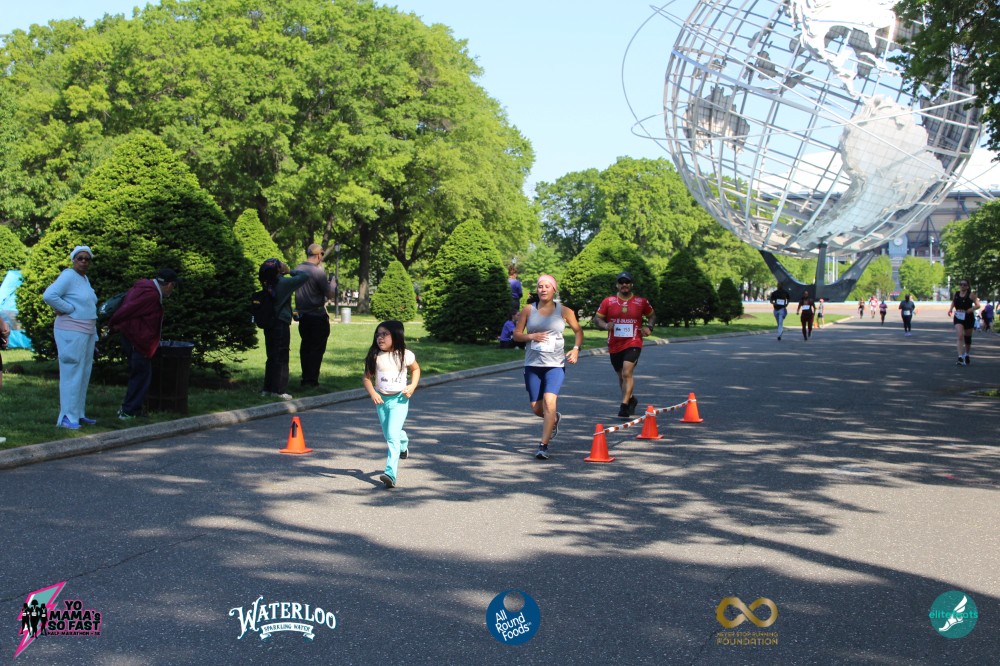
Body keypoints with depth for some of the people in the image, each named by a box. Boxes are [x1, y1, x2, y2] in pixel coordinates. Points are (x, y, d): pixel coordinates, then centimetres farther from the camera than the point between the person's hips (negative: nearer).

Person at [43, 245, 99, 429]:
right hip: (72, 332, -9)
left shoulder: (85, 278, 16)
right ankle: (67, 417, -8)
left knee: (84, 375, 12)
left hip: (87, 331, 9)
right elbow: (49, 295, -24)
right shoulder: (68, 276, -11)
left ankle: (78, 414, 19)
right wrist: (69, 309, -15)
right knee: (71, 374, -9)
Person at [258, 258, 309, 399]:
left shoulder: (268, 284, 3)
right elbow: (305, 276, -12)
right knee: (281, 358, 0)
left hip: (269, 324, 6)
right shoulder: (284, 282, -14)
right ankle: (278, 390, 1)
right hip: (281, 324, -6)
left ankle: (267, 389, 17)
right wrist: (291, 272, 2)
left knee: (271, 357, 15)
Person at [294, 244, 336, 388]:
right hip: (318, 315, -6)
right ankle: (312, 380, 1)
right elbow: (330, 294, -13)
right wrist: (333, 283, 8)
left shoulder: (297, 269, 3)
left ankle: (305, 378, 18)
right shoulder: (317, 272, -16)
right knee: (317, 348, 1)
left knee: (305, 347, 14)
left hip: (303, 315, 6)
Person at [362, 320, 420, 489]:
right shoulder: (374, 357, -6)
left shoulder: (405, 355, -8)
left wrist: (413, 386, -6)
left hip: (399, 400, -3)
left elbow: (416, 369, 10)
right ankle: (403, 443, 55)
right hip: (381, 400, 3)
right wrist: (372, 393, -20)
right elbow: (367, 378, -2)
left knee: (392, 436, -15)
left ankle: (391, 474, -19)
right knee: (389, 435, 18)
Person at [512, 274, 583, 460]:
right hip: (533, 364, 2)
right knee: (536, 408, 6)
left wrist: (576, 349, -2)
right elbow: (516, 334, 7)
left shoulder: (564, 311, 2)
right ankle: (554, 419, 42)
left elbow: (578, 331, 14)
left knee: (549, 401, -22)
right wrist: (531, 336, -12)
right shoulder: (528, 310, 4)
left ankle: (543, 446, -16)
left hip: (555, 364, -2)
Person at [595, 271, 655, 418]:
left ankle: (624, 406, -18)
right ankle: (631, 399, 41)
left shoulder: (641, 302, 3)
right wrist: (605, 325, -14)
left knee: (627, 373, -20)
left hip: (633, 343, -3)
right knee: (621, 376, 16)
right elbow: (597, 319, 6)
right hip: (614, 345, 3)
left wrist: (649, 326, -1)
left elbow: (652, 315, 18)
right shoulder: (608, 302, 2)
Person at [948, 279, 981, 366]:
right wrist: (950, 310, 2)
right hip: (958, 317, 1)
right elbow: (953, 303, 20)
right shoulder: (956, 294, 4)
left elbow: (978, 305, -6)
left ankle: (966, 355, 36)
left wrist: (971, 309, -24)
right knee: (959, 336, -17)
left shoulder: (971, 294, -5)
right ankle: (960, 357, -22)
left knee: (967, 337, 14)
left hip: (968, 318, -1)